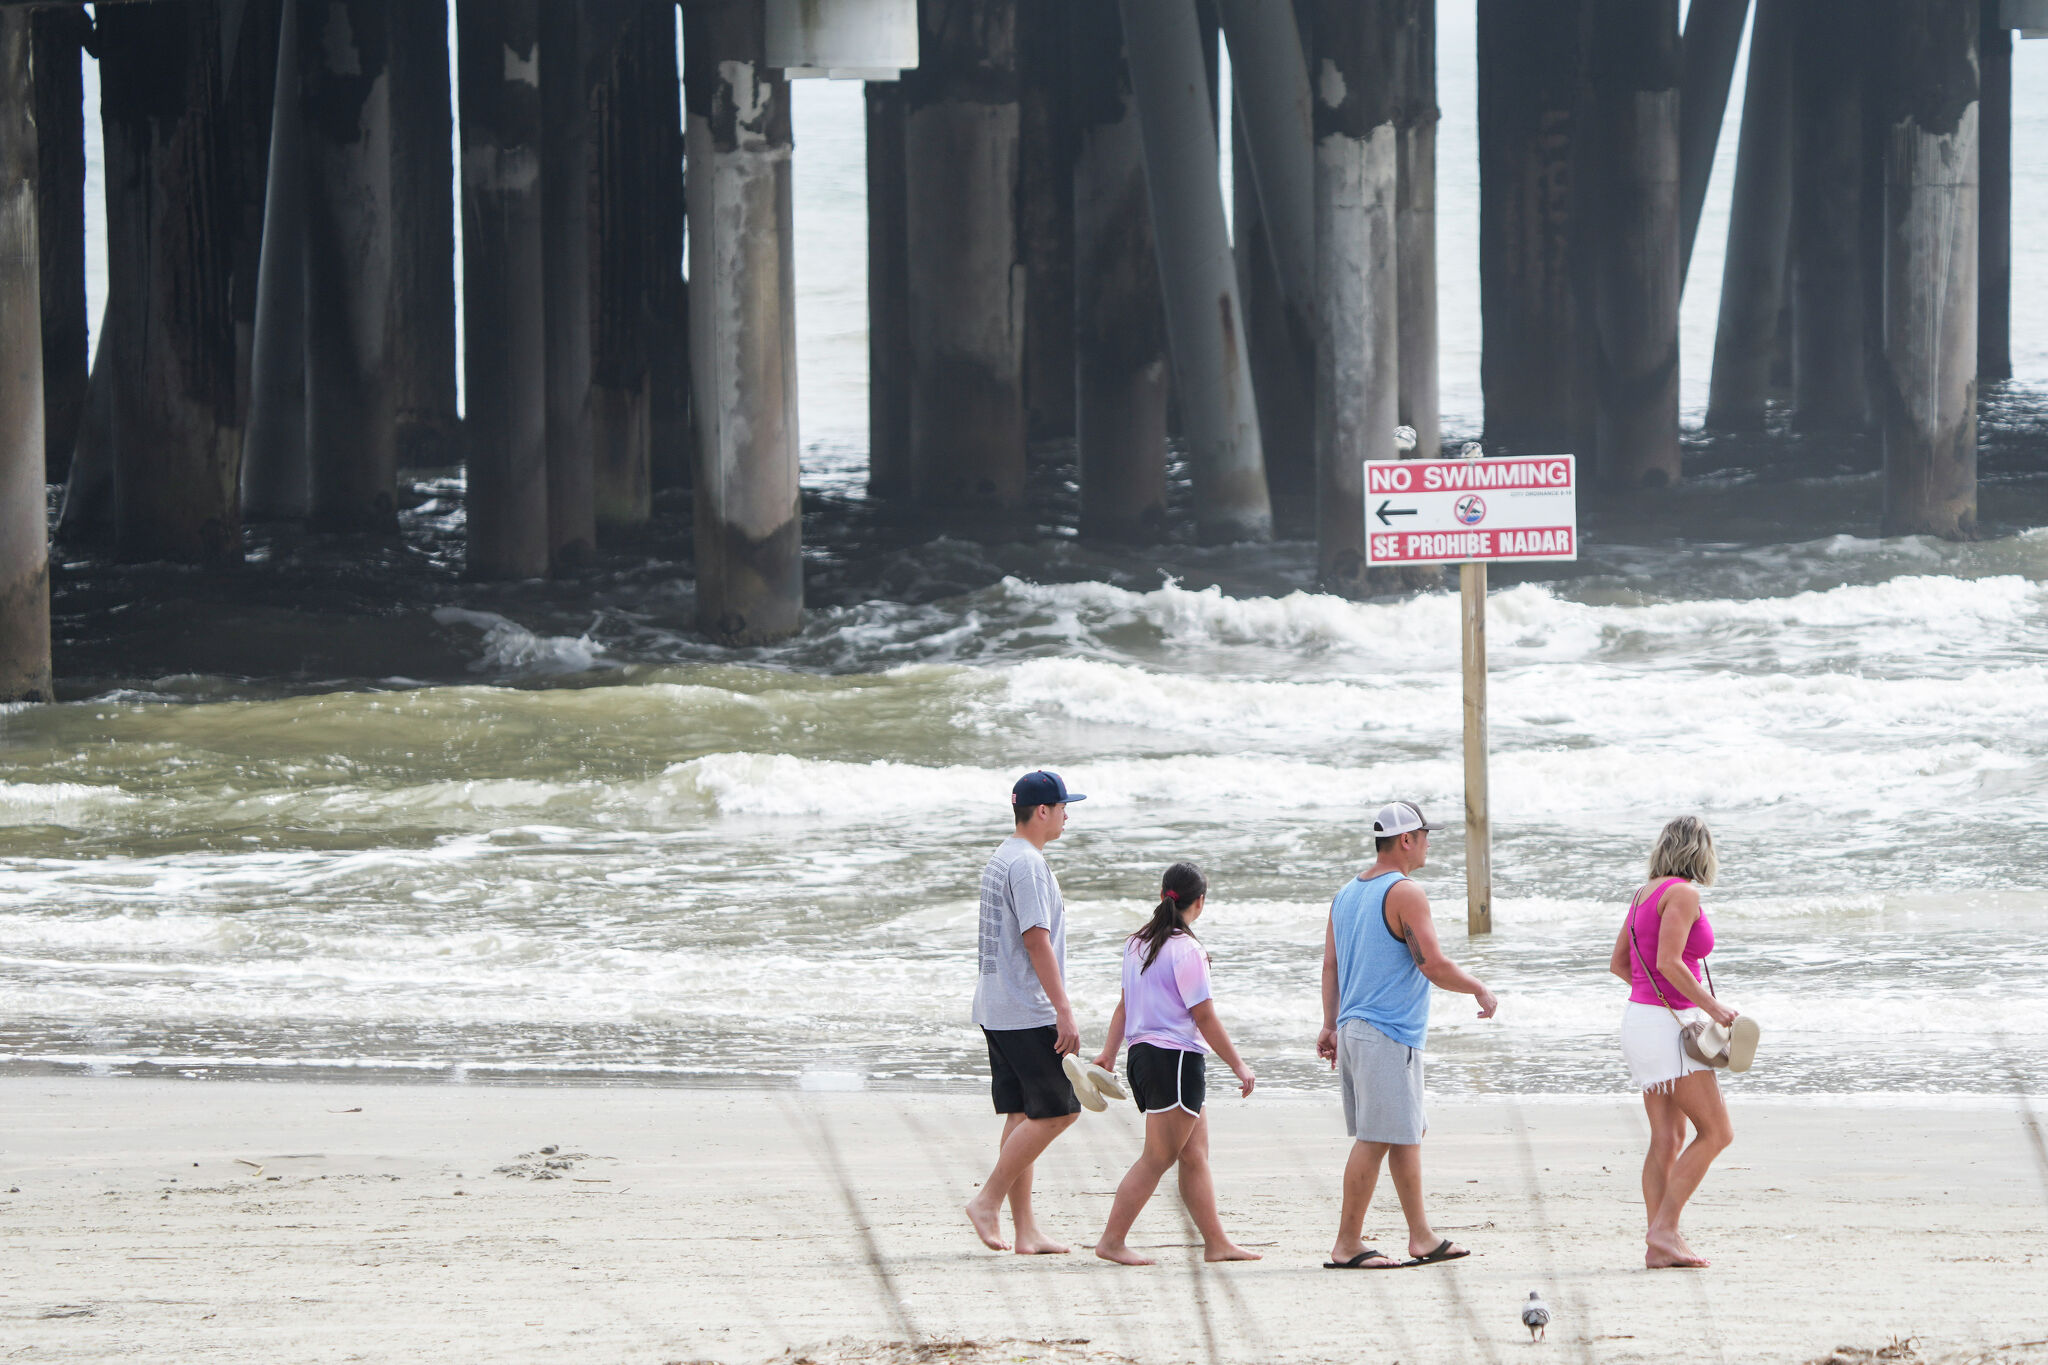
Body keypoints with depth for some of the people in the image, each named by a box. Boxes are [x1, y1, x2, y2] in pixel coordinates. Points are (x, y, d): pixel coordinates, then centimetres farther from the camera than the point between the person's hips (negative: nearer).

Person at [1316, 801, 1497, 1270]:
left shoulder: (1347, 893, 14)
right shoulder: (1405, 894, -13)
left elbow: (1330, 966, 16)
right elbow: (1434, 966, -17)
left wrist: (1331, 1025, 19)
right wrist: (1480, 989, -3)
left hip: (1353, 1029, 10)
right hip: (1387, 1034, -10)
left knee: (1408, 1133, 15)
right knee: (1376, 1139, -7)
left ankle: (1422, 1238, 19)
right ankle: (1347, 1246, -7)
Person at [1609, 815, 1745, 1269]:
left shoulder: (1645, 893, 13)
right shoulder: (1683, 893, -13)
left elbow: (1619, 963, 18)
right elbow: (1668, 962, -22)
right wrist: (1711, 1006, -14)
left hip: (1642, 1012, 9)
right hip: (1667, 1024, -9)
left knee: (1668, 1137, 9)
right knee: (1716, 1132, -6)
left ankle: (1658, 1246, 5)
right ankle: (1664, 1229, -11)